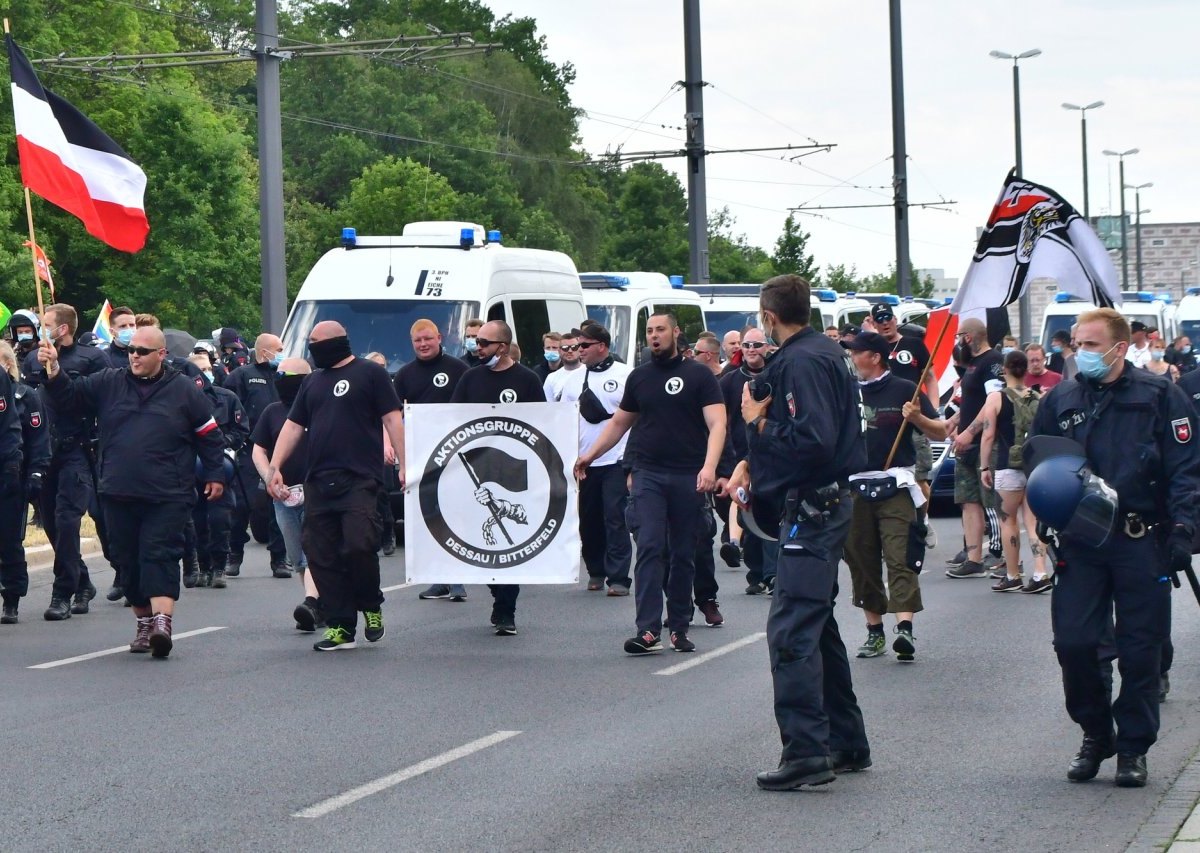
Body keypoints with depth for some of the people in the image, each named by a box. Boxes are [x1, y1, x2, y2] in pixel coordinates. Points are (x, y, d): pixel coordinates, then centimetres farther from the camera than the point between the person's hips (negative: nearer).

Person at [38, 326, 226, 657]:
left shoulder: (184, 391, 3)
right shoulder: (107, 384, 9)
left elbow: (209, 435, 9)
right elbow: (68, 397, 7)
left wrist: (214, 474, 6)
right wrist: (54, 370, -11)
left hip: (167, 498, -4)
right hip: (119, 496, 4)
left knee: (160, 556, -13)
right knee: (129, 561, 8)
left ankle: (162, 621, -24)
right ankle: (144, 624, 19)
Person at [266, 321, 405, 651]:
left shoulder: (370, 374, 3)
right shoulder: (313, 382, 21)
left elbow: (392, 419, -2)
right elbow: (293, 426, 20)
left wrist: (403, 464, -10)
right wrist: (275, 466, 10)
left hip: (360, 481, -6)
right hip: (319, 483, 6)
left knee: (358, 545, -17)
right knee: (321, 556, 0)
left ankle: (371, 606, 8)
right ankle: (340, 626, 6)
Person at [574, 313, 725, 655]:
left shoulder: (699, 375, 0)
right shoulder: (639, 377, 12)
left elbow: (716, 424, -7)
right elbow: (619, 422, 24)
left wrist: (709, 466, -21)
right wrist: (590, 455, 17)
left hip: (688, 478, -2)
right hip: (648, 475, 2)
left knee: (684, 554, 5)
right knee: (649, 549, -10)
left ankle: (679, 628, 14)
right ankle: (648, 630, -16)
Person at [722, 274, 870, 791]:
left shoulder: (802, 362, -17)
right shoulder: (826, 352, 15)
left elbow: (813, 441, -26)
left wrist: (758, 424, -13)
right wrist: (753, 462, 6)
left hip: (812, 510, -11)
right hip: (827, 503, 11)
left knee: (791, 631, -13)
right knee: (817, 624, 18)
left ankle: (807, 751, -17)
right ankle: (846, 743, 25)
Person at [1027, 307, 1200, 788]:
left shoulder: (1159, 397, 0)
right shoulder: (1060, 402, 10)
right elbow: (1036, 465, 18)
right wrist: (1051, 516, 0)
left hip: (1141, 544, -3)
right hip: (1081, 545, 3)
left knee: (1140, 651, 1)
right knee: (1073, 643, -5)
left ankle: (1133, 748, 14)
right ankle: (1095, 734, 16)